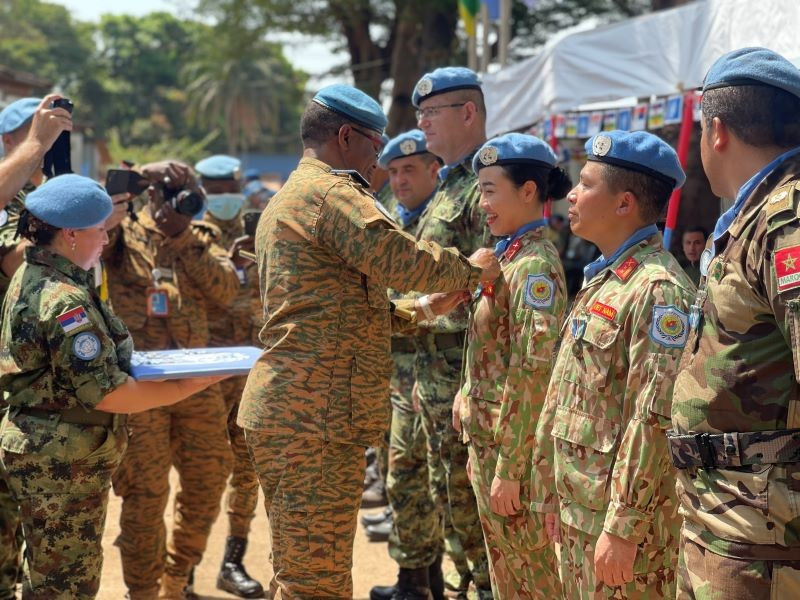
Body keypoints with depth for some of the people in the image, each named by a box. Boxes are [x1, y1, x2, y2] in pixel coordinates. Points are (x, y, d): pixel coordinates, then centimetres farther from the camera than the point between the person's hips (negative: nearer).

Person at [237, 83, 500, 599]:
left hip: (284, 412, 11)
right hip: (316, 419, -11)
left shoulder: (287, 200, 24)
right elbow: (402, 261, -20)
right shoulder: (332, 193, -10)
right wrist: (471, 269, -3)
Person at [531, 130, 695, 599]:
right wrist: (552, 493, 17)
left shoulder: (658, 288, -17)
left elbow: (655, 420, -23)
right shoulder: (601, 280, 14)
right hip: (579, 510, 9)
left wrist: (623, 528, -23)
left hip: (625, 518, -9)